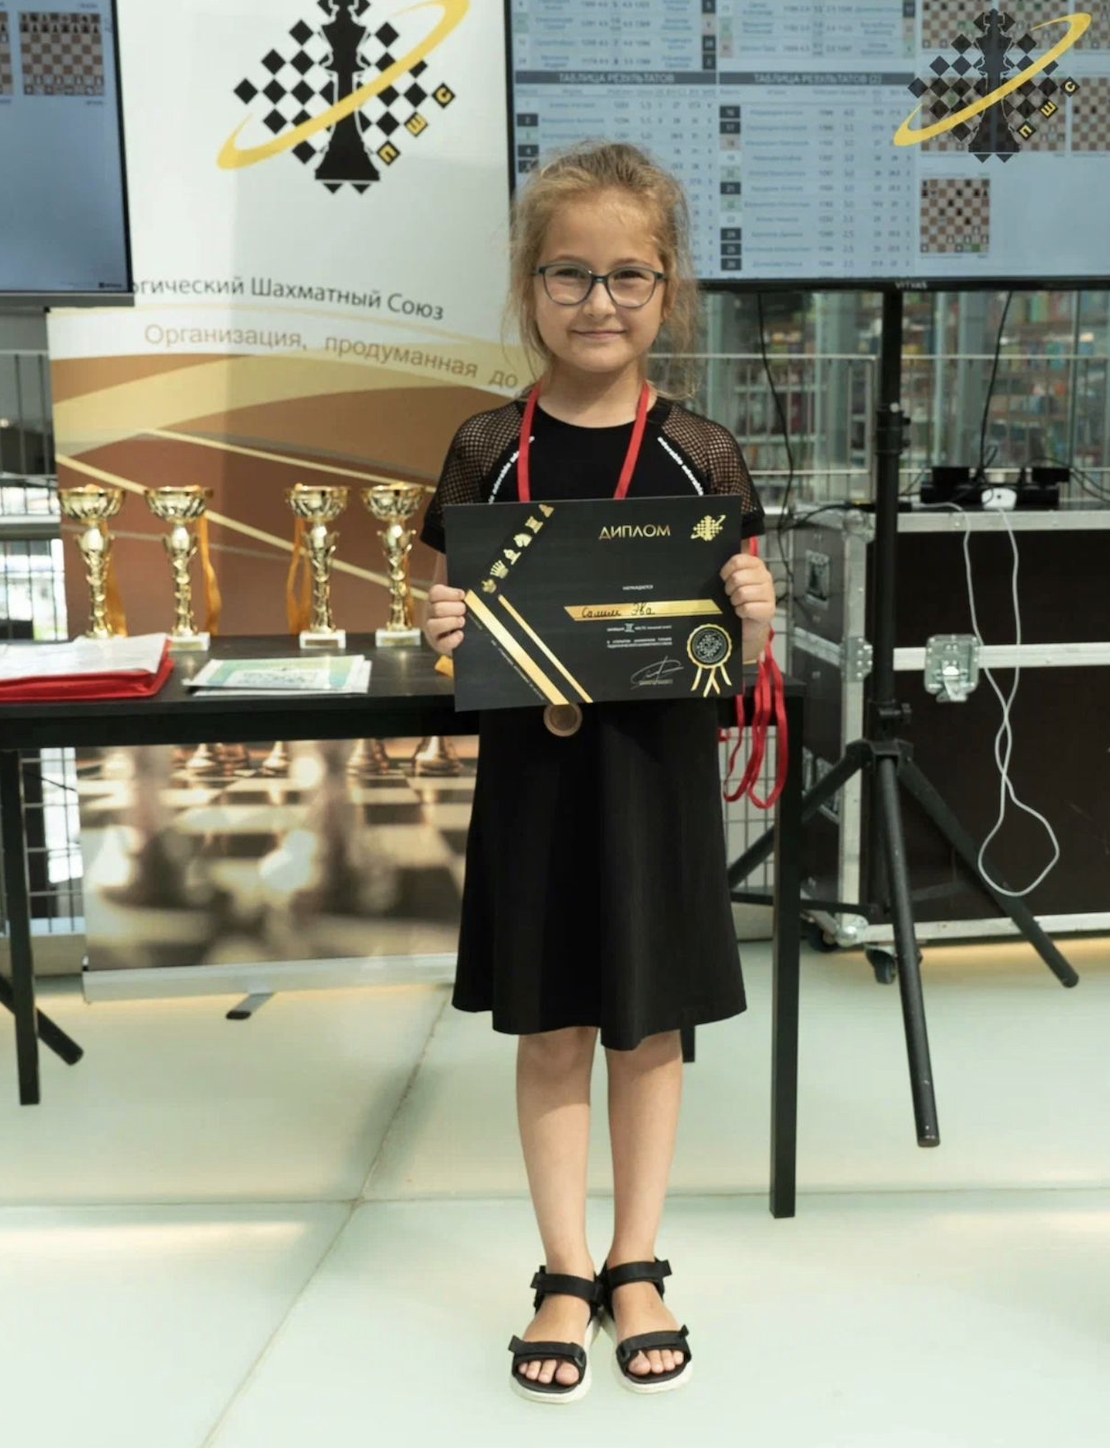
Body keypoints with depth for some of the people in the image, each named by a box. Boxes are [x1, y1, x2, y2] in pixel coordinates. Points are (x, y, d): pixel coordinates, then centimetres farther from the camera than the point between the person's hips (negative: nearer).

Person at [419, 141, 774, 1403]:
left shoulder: (700, 455, -3)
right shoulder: (488, 450, -2)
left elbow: (737, 653, 2)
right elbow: (452, 632, 4)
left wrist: (756, 618, -19)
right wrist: (442, 632, -17)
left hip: (657, 775, 0)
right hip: (532, 774, 0)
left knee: (649, 1028, 12)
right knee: (551, 1034, 10)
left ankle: (635, 1266, 32)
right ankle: (565, 1276, 28)